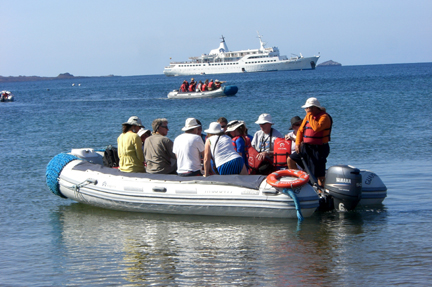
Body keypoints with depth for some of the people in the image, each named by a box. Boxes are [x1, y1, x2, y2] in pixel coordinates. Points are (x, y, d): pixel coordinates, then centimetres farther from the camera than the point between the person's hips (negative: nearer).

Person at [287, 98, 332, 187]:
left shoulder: (324, 117, -13)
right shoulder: (308, 116, 13)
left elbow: (317, 127, -32)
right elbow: (301, 130, 16)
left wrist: (310, 116, -20)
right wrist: (297, 143, 3)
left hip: (319, 149, -9)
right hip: (306, 147, 9)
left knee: (319, 174, -6)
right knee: (290, 160, 9)